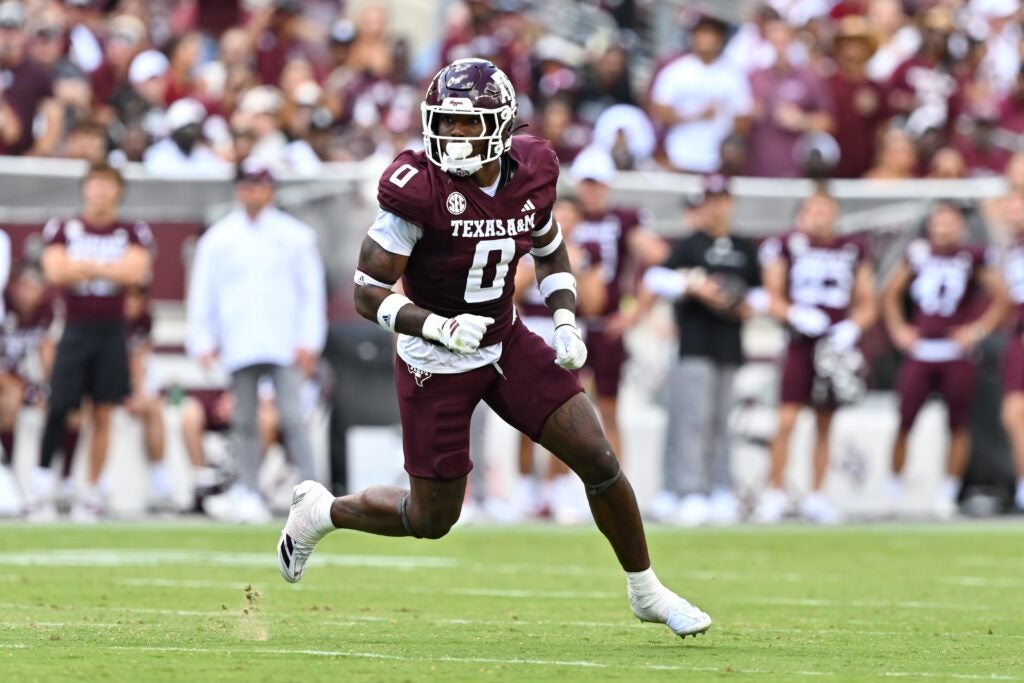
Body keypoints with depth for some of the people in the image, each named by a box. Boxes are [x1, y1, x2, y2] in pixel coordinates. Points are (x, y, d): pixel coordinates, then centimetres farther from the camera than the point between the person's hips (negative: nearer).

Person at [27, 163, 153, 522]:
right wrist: (108, 269, -12)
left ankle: (92, 493, 9)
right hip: (76, 330, -1)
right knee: (58, 408, -10)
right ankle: (42, 486, -3)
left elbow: (135, 272, -11)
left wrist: (84, 266, -13)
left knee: (103, 415, 2)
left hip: (111, 333, 1)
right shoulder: (62, 229, 5)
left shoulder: (132, 233, 5)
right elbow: (55, 271, -10)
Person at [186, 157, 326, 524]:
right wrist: (203, 342, 2)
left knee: (292, 417, -11)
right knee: (245, 422, 3)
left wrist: (309, 342, -1)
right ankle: (249, 495, 6)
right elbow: (202, 292, 11)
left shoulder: (295, 235, 7)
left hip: (285, 346, -2)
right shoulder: (217, 239, 9)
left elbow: (312, 290, 7)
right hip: (240, 348, 2)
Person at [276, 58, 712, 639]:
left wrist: (566, 322, -3)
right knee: (432, 520, 5)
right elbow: (368, 292, -21)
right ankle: (321, 510, 33)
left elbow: (551, 252, 13)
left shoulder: (530, 173, -7)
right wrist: (441, 327, -35)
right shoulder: (420, 188, -24)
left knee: (600, 461, -3)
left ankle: (645, 591, 17)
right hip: (436, 366, -5)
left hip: (507, 346, 5)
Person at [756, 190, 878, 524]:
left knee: (825, 423, 8)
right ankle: (774, 493, -1)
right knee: (787, 420, -10)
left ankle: (815, 496, 16)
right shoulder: (786, 246, 1)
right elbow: (772, 298, 2)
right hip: (801, 342, -3)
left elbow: (867, 305, 12)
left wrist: (851, 327, -7)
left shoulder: (853, 250, 9)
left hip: (835, 343, 3)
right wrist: (795, 314, -17)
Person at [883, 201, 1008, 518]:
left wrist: (978, 330, -3)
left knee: (959, 425, 2)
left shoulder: (972, 257, -1)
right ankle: (894, 488, 9)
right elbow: (891, 293, 17)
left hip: (956, 353, -1)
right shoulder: (918, 253, 5)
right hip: (919, 351, 1)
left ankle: (947, 492, 12)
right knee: (905, 421, -3)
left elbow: (1000, 297, 5)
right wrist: (898, 329, 8)